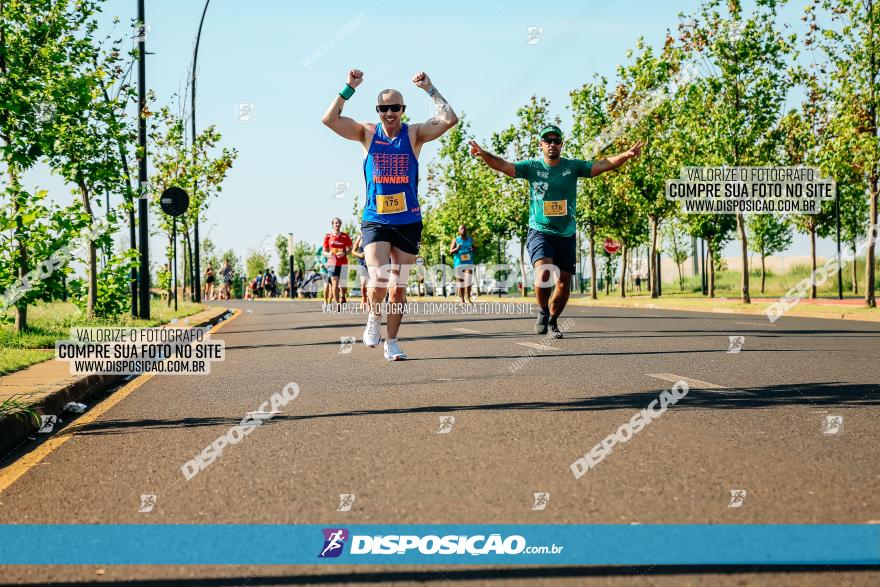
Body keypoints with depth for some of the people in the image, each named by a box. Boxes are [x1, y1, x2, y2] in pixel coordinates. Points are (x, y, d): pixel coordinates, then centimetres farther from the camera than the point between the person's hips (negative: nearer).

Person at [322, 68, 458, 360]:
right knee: (378, 281, -18)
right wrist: (349, 88, -14)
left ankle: (391, 343, 18)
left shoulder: (414, 134, -1)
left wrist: (429, 88, -13)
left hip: (408, 222, 1)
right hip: (375, 221, -1)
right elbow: (329, 119, -10)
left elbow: (449, 119, -14)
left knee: (398, 288, 6)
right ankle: (374, 316, 12)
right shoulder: (367, 133, 1)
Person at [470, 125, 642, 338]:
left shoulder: (573, 167, 2)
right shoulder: (532, 167, -1)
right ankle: (543, 311, 1)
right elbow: (504, 166, -12)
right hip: (540, 232, -3)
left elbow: (602, 165, -6)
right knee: (543, 272, -25)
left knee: (564, 282, 6)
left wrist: (626, 155, -22)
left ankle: (553, 320, 29)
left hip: (566, 235, 3)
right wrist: (484, 155, -30)